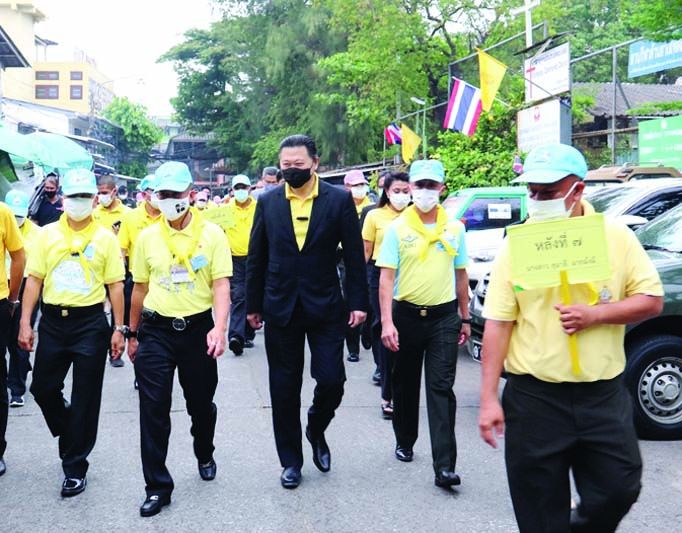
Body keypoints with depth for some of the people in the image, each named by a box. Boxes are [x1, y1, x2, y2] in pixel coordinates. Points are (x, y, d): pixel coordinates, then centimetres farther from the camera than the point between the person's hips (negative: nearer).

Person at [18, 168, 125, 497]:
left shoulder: (106, 238, -1)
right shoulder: (46, 235, 3)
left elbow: (115, 285, 0)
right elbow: (34, 280, 4)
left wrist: (119, 329, -4)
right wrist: (25, 323, -2)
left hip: (90, 322, -2)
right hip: (52, 321, 2)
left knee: (85, 399, 3)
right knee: (43, 388, 9)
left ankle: (75, 467, 15)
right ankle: (71, 437, 36)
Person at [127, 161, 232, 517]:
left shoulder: (211, 234, -5)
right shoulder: (147, 237, 2)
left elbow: (221, 285, -10)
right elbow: (140, 289, 10)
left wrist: (219, 328, -23)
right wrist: (132, 334, 15)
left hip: (197, 328, -1)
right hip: (156, 331, 1)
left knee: (201, 403, 15)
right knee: (153, 409, -1)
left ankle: (205, 455, 44)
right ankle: (157, 486, 10)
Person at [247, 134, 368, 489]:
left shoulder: (339, 200, -3)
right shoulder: (268, 202, 2)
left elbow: (354, 255, -2)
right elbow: (256, 257, 6)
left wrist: (358, 302, -5)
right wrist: (253, 305, 6)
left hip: (325, 307, -1)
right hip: (281, 308, 2)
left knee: (331, 380, -3)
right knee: (284, 387, 8)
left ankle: (316, 431, 29)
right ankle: (290, 460, 23)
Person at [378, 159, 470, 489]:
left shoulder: (454, 228, 4)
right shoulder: (397, 228, -3)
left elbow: (460, 275, 12)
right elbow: (386, 277, -6)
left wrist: (465, 318, 13)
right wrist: (387, 322, -15)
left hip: (444, 316, 0)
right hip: (406, 314, 0)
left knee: (441, 388, -5)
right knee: (406, 384, 14)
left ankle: (444, 466, -7)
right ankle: (404, 442, 36)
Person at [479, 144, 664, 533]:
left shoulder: (617, 236, -1)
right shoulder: (517, 245, -3)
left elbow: (652, 300, 1)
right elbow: (498, 324, -4)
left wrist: (595, 314, -16)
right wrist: (489, 398, -8)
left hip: (604, 395, 1)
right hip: (534, 397, -1)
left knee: (619, 490, 10)